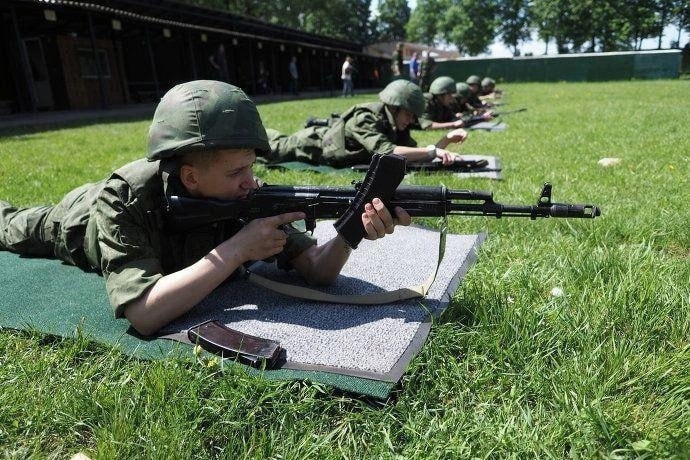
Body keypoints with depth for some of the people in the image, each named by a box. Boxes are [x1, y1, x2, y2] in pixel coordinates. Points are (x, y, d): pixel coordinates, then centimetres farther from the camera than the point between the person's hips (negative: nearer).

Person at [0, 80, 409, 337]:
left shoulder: (242, 196, -37)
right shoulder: (123, 201, -47)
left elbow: (317, 270, -38)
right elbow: (143, 314, -56)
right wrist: (237, 248, -58)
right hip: (81, 221, -2)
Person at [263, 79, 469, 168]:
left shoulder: (394, 125, -15)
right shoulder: (365, 118, -39)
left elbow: (415, 152, -15)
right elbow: (386, 152, -53)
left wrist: (448, 138, -28)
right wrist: (433, 150, -58)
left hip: (327, 136, 7)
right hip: (313, 144, -7)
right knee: (272, 149, 20)